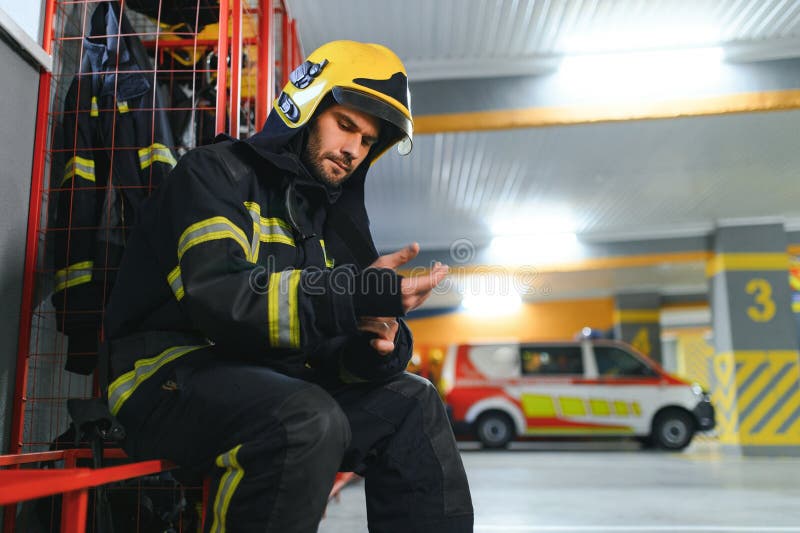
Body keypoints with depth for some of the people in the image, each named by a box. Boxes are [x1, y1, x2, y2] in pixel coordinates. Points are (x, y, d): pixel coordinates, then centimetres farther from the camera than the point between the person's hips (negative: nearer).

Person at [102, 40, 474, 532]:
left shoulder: (334, 218, 16)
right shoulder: (218, 173, -5)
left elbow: (329, 349, 10)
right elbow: (219, 299, -24)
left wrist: (374, 348, -15)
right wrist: (357, 294, -31)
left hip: (266, 376, 7)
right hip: (171, 371, -6)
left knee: (413, 404, -5)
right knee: (309, 420, -33)